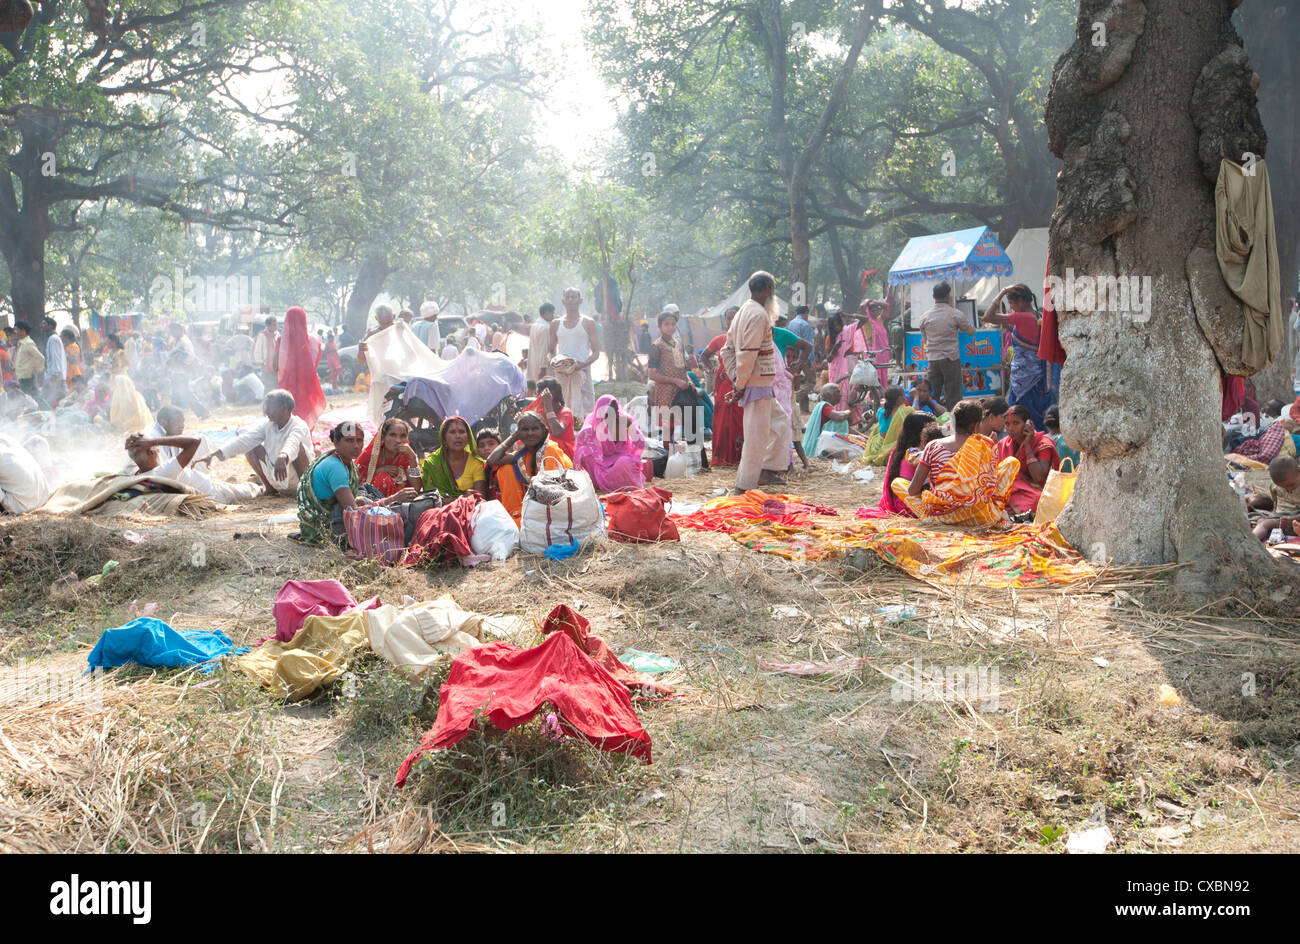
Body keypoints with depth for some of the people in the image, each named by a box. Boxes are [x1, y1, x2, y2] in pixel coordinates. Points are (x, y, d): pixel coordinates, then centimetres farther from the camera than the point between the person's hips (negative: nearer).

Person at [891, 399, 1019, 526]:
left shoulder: (933, 446, -1)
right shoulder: (985, 444, -1)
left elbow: (912, 490, -1)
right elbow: (992, 483, 3)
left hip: (940, 516, 0)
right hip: (980, 518, 0)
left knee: (896, 483, 23)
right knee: (1012, 462, 19)